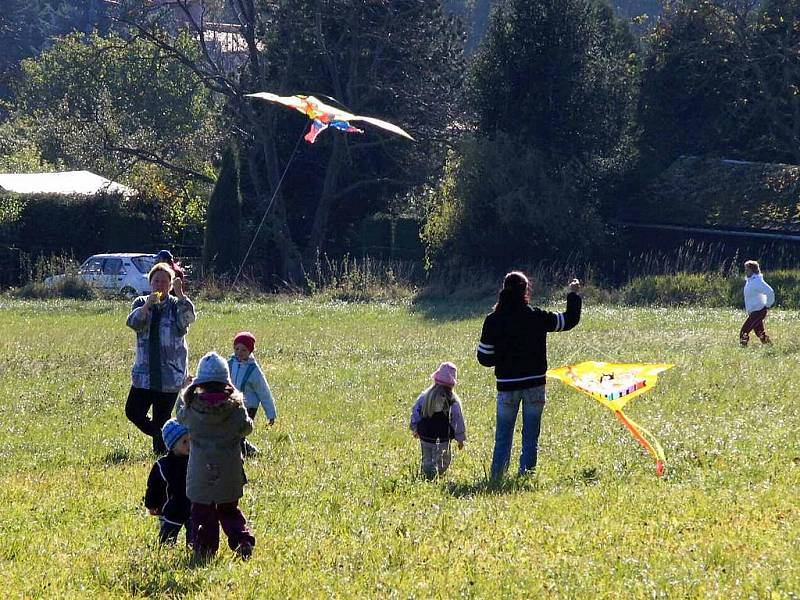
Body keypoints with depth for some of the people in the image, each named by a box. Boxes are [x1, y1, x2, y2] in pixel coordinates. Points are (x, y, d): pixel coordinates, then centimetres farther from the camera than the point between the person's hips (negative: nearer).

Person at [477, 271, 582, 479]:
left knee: (503, 435, 9)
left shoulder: (493, 321, -7)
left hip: (507, 386, 0)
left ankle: (496, 477, 7)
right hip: (534, 384, 0)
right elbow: (570, 320, 6)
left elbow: (484, 357, -3)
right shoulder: (537, 317, -7)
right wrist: (573, 295, 22)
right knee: (530, 436, 8)